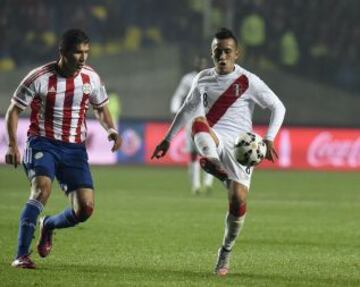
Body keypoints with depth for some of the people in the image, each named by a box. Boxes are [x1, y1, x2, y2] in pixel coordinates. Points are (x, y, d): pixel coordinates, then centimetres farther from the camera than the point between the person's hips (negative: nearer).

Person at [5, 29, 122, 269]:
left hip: (74, 149, 4)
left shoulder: (91, 78, 0)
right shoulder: (39, 78, -11)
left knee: (85, 209, -9)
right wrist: (13, 145, -12)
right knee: (42, 188, -31)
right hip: (42, 143, -4)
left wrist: (111, 130, -4)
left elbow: (101, 108, 17)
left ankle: (49, 226, 25)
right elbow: (14, 110, -1)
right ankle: (21, 256, -26)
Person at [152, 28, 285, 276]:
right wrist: (168, 140, 26)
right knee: (198, 122, -33)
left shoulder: (248, 81, 0)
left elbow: (278, 108, 3)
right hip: (212, 141, 2)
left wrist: (269, 139, -9)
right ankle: (211, 161, -63)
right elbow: (188, 109, 25)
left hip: (239, 144, -2)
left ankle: (226, 252, 7)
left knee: (238, 200, -15)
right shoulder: (203, 79, 11)